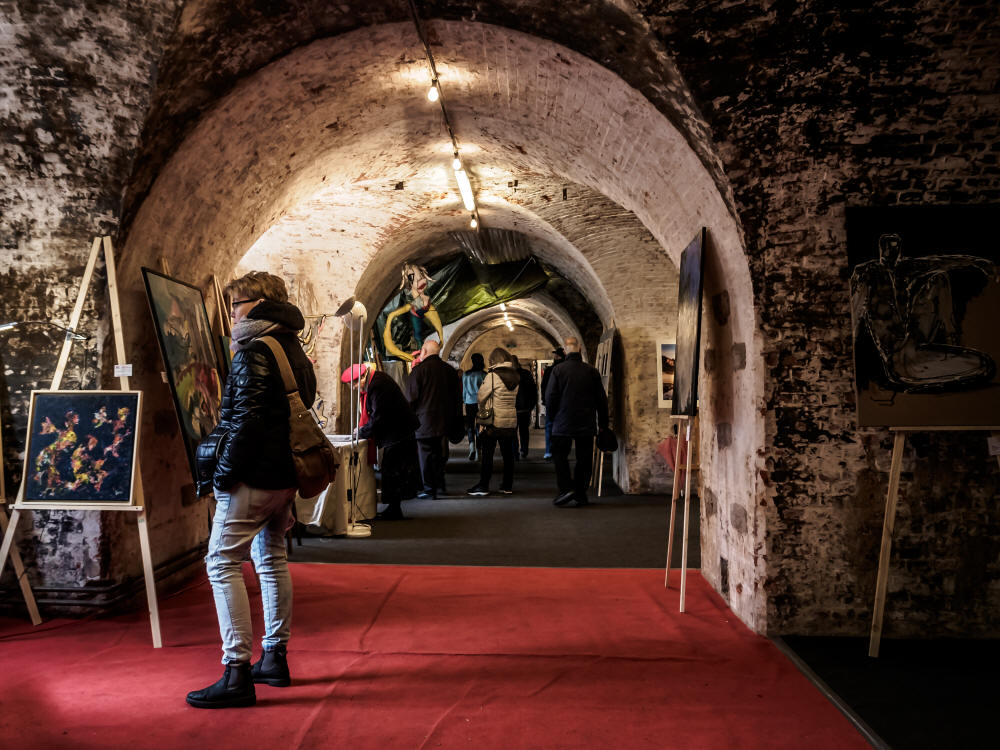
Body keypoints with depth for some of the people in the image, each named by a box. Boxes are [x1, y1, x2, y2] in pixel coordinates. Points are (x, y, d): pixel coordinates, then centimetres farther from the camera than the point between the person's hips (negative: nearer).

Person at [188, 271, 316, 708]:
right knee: (272, 560, 17)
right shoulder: (294, 350, 15)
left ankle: (237, 673, -7)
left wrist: (225, 472, -15)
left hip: (254, 476, -10)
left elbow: (247, 418, -21)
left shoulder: (254, 351, -13)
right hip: (285, 474, 10)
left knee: (223, 563, -6)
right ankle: (275, 659, 25)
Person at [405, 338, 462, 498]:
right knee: (439, 454, 15)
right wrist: (456, 421, 18)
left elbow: (410, 398, -10)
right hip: (445, 422, 6)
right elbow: (458, 397, 12)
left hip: (425, 421, -5)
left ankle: (429, 488, 3)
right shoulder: (450, 370, 7)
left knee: (426, 455, 2)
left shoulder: (419, 370, -10)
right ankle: (440, 486, 20)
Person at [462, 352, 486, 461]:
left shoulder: (466, 374, 1)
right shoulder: (484, 375, -6)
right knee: (479, 426, 9)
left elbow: (464, 390, 10)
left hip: (469, 402, 1)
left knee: (470, 426, 5)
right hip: (481, 403, -1)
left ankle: (472, 446, -17)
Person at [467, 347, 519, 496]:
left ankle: (483, 486, 0)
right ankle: (507, 486, 18)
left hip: (494, 422, -6)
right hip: (511, 421, 6)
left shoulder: (492, 375, -13)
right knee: (508, 453, 11)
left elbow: (481, 396, -4)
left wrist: (482, 410, 14)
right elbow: (515, 397, 9)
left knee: (487, 454, 0)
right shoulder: (516, 376, 5)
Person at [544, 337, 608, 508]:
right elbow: (602, 399, 4)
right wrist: (603, 423, 12)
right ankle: (580, 495, 10)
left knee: (560, 455, 9)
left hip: (563, 423, -2)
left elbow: (550, 397, -7)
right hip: (587, 424, 2)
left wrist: (552, 417, 9)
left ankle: (566, 488, -7)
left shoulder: (558, 370, -7)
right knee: (584, 459, 9)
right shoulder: (592, 371, 0)